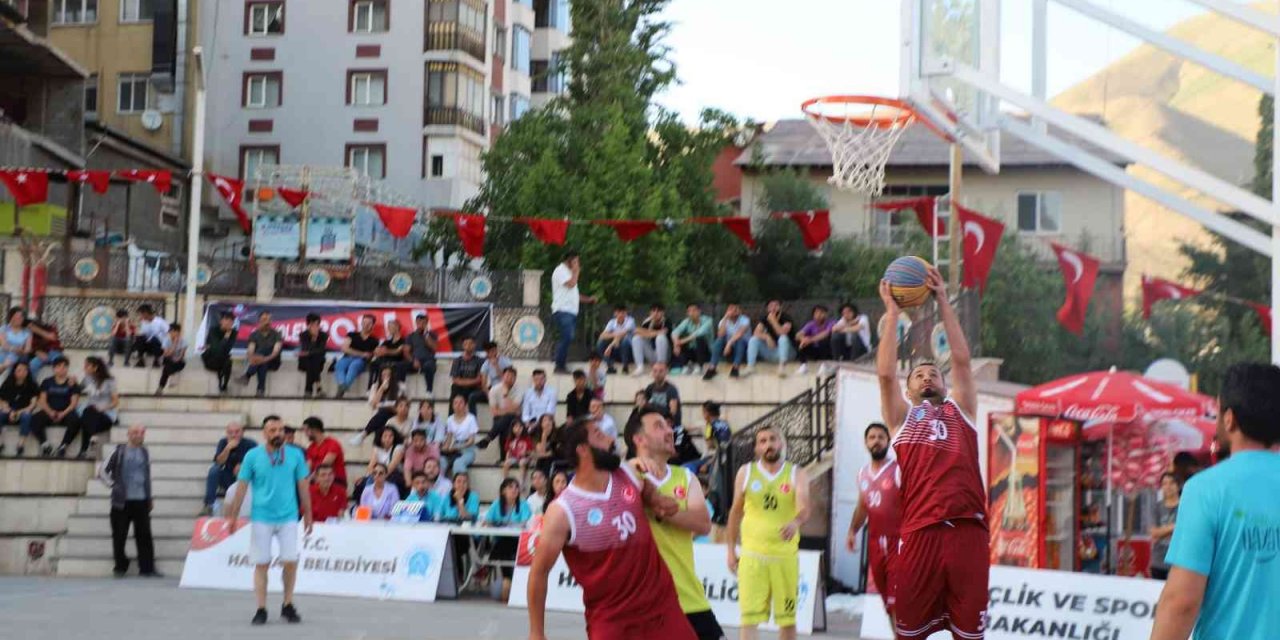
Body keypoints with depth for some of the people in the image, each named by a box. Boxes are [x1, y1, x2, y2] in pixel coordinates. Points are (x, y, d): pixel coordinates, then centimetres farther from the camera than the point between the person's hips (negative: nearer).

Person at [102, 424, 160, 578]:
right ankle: (120, 567, 16)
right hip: (122, 501, -2)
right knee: (119, 536, 2)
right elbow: (105, 470, 4)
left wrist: (150, 497, 18)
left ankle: (147, 568, 2)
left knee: (144, 535, -1)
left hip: (141, 501, 2)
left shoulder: (145, 453, 10)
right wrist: (115, 485, -2)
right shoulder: (119, 452, -2)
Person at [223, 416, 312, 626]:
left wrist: (308, 514, 10)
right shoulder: (252, 456, -1)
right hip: (261, 519, -1)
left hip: (288, 518, 1)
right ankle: (261, 609, 8)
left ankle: (288, 606, 14)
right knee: (261, 564, 1)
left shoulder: (295, 455, 2)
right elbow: (242, 487, 4)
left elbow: (303, 486, 9)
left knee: (290, 561, -4)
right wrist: (233, 516, 4)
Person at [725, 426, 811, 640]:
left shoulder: (797, 474, -1)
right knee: (749, 616, -6)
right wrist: (731, 550, 9)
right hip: (752, 555, 0)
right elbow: (736, 512, 11)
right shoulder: (746, 473, 3)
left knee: (787, 616, 10)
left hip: (786, 556, 0)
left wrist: (795, 522, -39)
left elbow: (804, 508, -17)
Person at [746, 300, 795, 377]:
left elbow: (783, 333, -27)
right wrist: (767, 337, -31)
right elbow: (756, 333, -13)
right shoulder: (765, 318, -1)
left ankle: (782, 365, -47)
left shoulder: (786, 317, -12)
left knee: (783, 338, -33)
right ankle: (750, 366, -30)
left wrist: (773, 321, -28)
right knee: (754, 339, -16)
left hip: (786, 351, -4)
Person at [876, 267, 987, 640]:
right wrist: (892, 312, 7)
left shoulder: (961, 410, 20)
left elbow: (961, 360, 10)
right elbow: (885, 373, 3)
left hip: (967, 529, 1)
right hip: (920, 531, -1)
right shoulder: (902, 417, 17)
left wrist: (942, 301, 9)